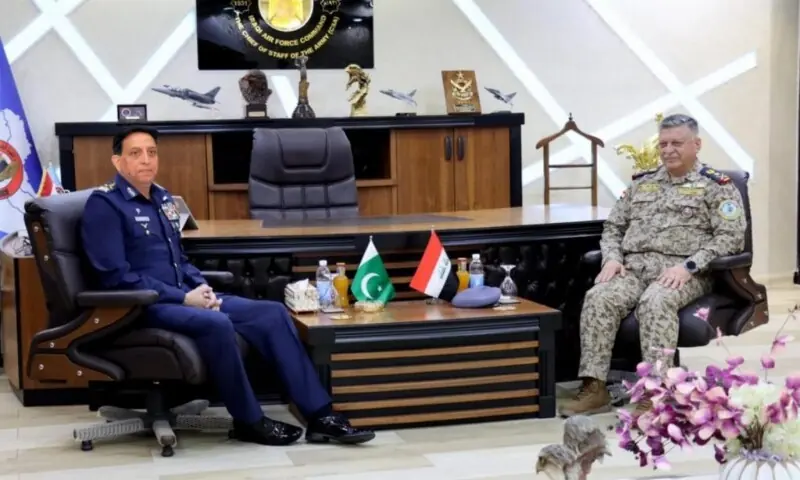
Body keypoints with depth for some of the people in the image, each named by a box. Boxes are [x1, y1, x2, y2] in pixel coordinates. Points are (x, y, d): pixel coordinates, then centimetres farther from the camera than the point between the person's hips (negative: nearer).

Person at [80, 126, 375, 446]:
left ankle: (319, 415, -10)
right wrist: (183, 298, -18)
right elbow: (116, 276, -17)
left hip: (184, 297, 8)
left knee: (273, 313, -7)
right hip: (144, 307, -8)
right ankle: (249, 421, -16)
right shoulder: (104, 204, -9)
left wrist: (202, 288, 2)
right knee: (216, 323, -35)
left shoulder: (161, 198, 16)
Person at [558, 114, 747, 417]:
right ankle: (594, 387, -28)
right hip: (634, 267, 5)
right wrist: (612, 258, 1)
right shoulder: (641, 183, 22)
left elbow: (731, 236, -6)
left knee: (655, 303, -37)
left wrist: (688, 266, -18)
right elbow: (613, 226, 23)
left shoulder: (716, 186, 6)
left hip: (681, 273, -4)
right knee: (598, 298, -26)